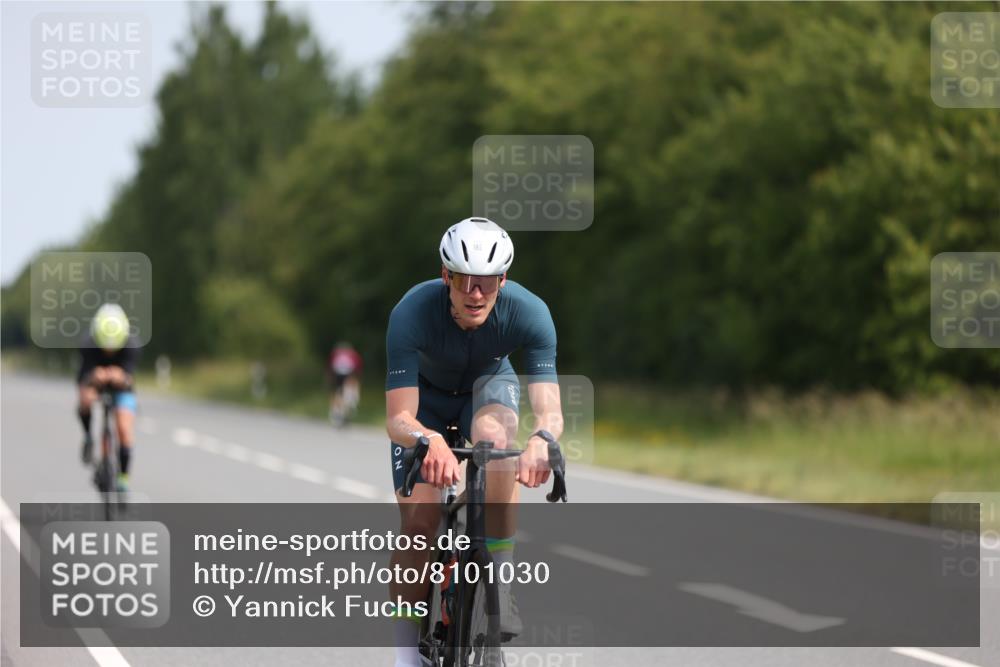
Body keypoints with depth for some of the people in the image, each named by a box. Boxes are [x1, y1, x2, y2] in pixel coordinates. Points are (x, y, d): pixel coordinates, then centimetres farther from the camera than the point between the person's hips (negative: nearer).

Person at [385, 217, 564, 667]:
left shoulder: (529, 312, -34)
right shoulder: (412, 313, -37)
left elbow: (550, 409, -39)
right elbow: (398, 419, -41)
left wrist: (542, 439, -63)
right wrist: (430, 440, -64)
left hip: (488, 384, 1)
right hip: (426, 394, -1)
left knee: (495, 436, -35)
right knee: (418, 520, -14)